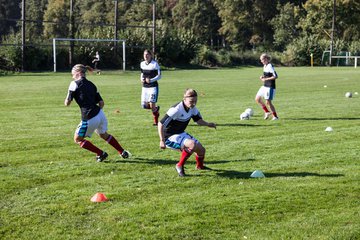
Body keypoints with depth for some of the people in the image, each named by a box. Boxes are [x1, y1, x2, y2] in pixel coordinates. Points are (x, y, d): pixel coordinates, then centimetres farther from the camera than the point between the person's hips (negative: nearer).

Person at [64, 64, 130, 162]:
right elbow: (101, 103, 12)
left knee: (78, 139, 15)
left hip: (89, 119, -7)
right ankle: (123, 152, 35)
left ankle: (101, 154, 13)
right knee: (104, 135, 32)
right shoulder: (91, 85, 15)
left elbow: (67, 103, -3)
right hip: (100, 114, 7)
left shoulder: (74, 84, -3)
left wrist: (67, 99, 18)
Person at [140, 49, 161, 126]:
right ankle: (156, 109, 32)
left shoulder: (155, 64, -9)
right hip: (145, 87, 6)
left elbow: (159, 76, -8)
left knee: (152, 105, -12)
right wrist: (141, 79, 1)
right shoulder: (142, 64, 7)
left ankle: (156, 121, 8)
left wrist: (151, 80, -22)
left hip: (153, 86, -5)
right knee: (144, 106, 0)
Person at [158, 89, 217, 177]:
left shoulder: (193, 108, -4)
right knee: (192, 144, -32)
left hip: (181, 133, 8)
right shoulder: (177, 110, -28)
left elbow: (198, 120, 12)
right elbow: (161, 124, -26)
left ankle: (200, 166, 40)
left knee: (201, 150, 6)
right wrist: (162, 141, -27)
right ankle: (180, 166, -13)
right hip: (170, 136, -8)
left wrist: (208, 124, -8)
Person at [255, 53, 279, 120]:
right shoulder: (265, 66, 10)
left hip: (270, 87, -10)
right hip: (265, 86, 10)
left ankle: (275, 116, 8)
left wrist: (266, 79, -21)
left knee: (268, 102, -7)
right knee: (257, 99, 10)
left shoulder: (270, 66, -18)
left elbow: (275, 76, -25)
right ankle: (267, 112, 19)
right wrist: (262, 76, 4)